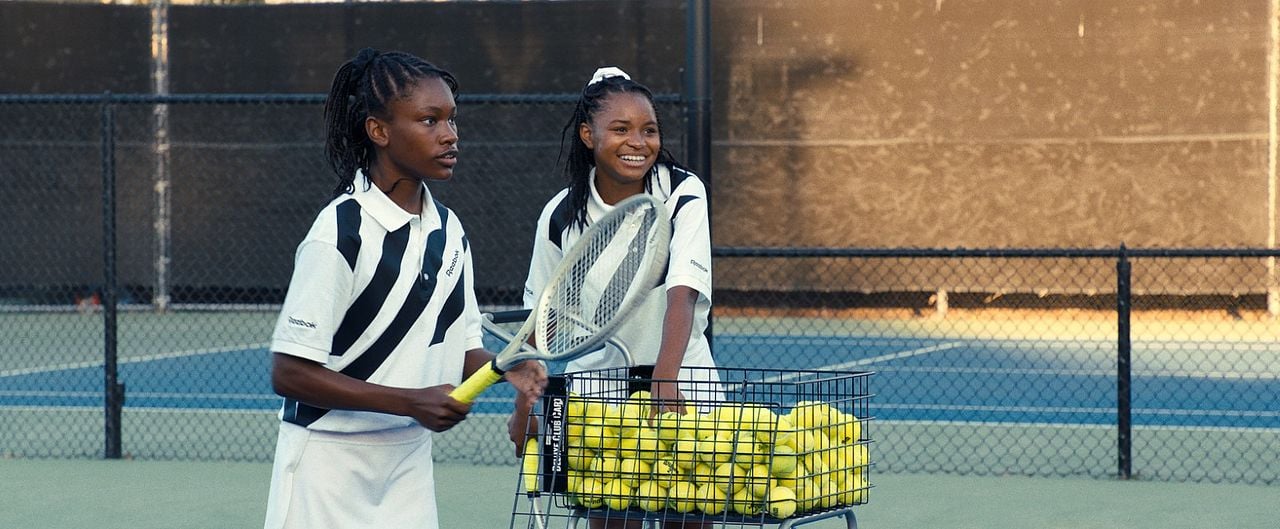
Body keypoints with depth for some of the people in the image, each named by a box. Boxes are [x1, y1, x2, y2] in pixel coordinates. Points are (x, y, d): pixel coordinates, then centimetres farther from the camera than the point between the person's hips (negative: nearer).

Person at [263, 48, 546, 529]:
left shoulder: (448, 231, 6)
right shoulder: (340, 233, -16)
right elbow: (289, 373, -18)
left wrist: (504, 367, -9)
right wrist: (411, 403, -22)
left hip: (409, 466, 6)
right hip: (330, 462, -6)